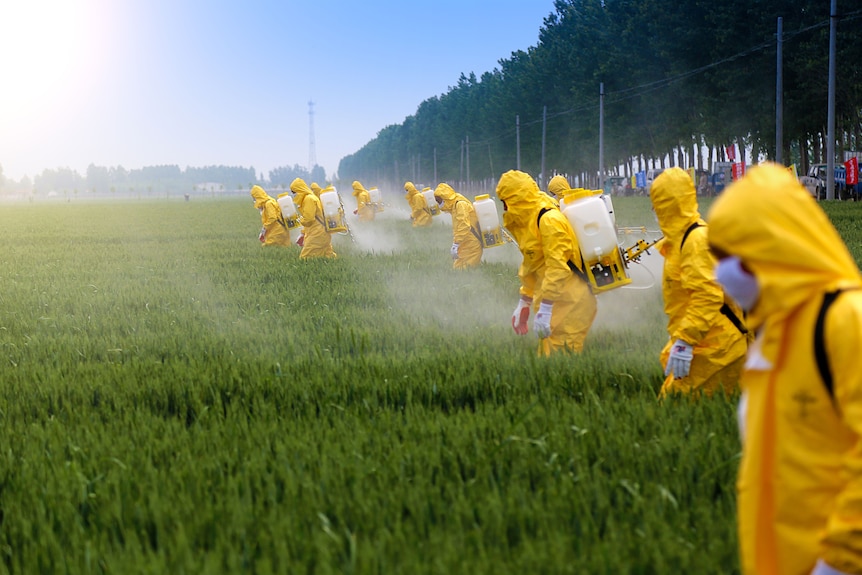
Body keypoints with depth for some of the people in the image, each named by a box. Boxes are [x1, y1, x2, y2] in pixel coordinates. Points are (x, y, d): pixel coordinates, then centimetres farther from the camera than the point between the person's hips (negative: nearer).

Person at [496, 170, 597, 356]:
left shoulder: (549, 220, -17)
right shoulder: (528, 220, 15)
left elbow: (558, 268, -24)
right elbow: (530, 266, 24)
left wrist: (545, 310, -26)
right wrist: (524, 304, 25)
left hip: (570, 303, -10)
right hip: (555, 301, 10)